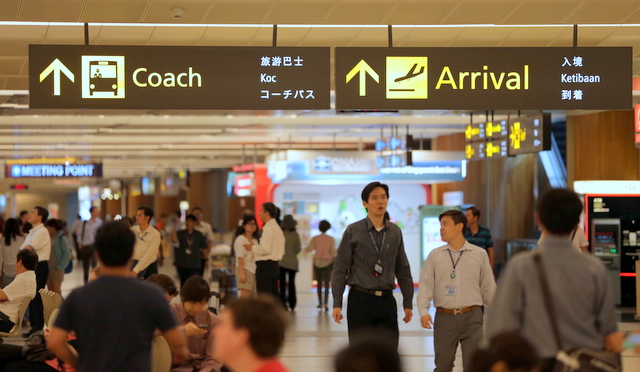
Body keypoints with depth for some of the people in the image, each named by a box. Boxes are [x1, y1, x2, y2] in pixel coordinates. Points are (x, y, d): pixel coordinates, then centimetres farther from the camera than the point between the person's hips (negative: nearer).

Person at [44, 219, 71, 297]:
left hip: (57, 270, -6)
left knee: (56, 292, -6)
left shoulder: (62, 239, -9)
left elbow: (67, 255, -10)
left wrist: (59, 267, -12)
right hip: (48, 269, 6)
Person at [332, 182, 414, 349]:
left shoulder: (395, 232, 9)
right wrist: (337, 304, -7)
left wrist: (408, 303, 11)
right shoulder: (353, 232, -1)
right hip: (360, 299, -3)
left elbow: (403, 270, 13)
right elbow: (340, 269, -2)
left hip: (387, 300, 3)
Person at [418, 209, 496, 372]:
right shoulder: (435, 255, 5)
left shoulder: (479, 254, 3)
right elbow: (425, 284, 0)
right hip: (444, 317, 1)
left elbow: (488, 287, 9)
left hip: (472, 317, -1)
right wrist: (424, 311, -13)